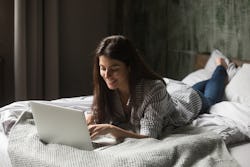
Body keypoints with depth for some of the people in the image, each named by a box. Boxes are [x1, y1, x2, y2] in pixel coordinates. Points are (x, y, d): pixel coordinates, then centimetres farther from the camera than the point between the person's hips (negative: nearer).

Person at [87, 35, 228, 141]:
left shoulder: (154, 88, -50)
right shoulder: (106, 88, -35)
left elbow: (149, 137, -53)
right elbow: (99, 118, -25)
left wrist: (110, 129, -66)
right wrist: (90, 120, -47)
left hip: (188, 100, -4)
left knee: (210, 98, 34)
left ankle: (221, 68, 57)